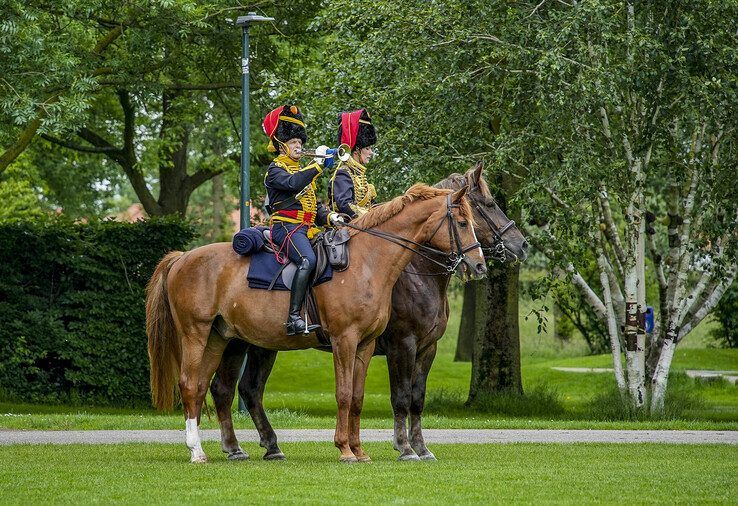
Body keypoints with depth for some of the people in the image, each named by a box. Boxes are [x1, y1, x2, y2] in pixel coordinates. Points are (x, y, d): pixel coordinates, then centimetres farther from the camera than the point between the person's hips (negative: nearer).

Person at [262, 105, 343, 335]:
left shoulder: (303, 171, 27)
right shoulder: (276, 169, 2)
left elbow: (315, 205, 25)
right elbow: (293, 183, -21)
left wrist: (330, 217, 5)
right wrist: (318, 163, -19)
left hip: (307, 229, 9)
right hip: (285, 227, -9)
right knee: (308, 260, -32)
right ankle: (294, 318, -39)